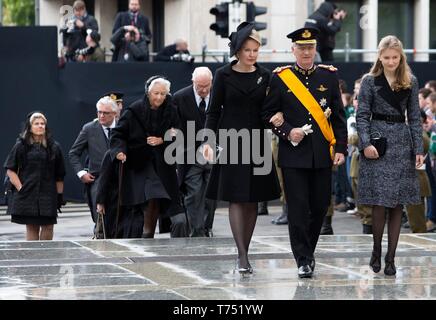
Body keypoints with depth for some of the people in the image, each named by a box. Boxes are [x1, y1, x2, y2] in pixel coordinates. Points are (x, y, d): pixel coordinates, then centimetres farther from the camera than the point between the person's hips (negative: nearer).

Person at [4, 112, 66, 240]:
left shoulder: (54, 147, 9)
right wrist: (20, 188, -6)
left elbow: (59, 176, 11)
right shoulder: (21, 146, 4)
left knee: (48, 226, -4)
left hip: (48, 195, 1)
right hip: (27, 195, -1)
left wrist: (60, 196, 7)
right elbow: (10, 170, 3)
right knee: (31, 227, 0)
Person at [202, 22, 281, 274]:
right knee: (236, 198, -8)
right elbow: (214, 112, -1)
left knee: (253, 200, 5)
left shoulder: (265, 76, 6)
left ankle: (244, 254, 14)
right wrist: (209, 141, -11)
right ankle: (242, 256, -13)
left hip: (257, 142, 3)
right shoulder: (224, 75, 0)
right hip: (231, 142, -3)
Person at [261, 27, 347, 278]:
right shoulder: (280, 78, 1)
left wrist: (341, 148, 1)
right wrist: (287, 132, -11)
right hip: (293, 154, -2)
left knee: (320, 206, 7)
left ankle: (308, 250, 28)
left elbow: (338, 116, 7)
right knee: (298, 209, -4)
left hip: (322, 154, 2)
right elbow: (268, 114, 4)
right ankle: (303, 260, 2)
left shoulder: (329, 76, 6)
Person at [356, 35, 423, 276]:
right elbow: (362, 115, 0)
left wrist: (418, 149, 3)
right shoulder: (370, 81, 2)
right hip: (377, 141, -2)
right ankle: (377, 250, 12)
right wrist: (366, 144, -13)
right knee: (380, 201, -8)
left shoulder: (410, 82, 9)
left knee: (398, 203, 1)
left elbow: (414, 117, 10)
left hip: (402, 143, 3)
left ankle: (390, 257, 7)